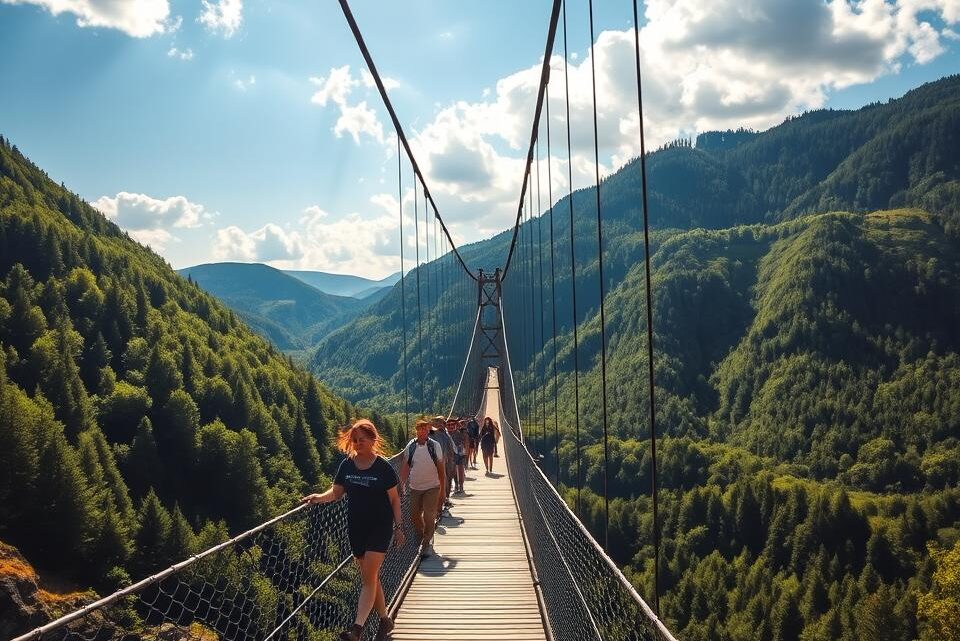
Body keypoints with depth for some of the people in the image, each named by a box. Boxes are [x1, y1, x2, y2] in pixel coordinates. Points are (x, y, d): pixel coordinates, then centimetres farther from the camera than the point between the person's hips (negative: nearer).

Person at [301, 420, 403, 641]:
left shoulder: (383, 467, -10)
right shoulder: (346, 465, 1)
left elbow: (394, 499, -3)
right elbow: (336, 492, 7)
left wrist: (398, 527, -4)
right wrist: (319, 498, -13)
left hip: (380, 527, -5)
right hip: (356, 527, 5)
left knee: (368, 577, -12)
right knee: (370, 576, 13)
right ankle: (385, 619, 28)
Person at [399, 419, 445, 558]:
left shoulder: (435, 446, -6)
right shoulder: (410, 446, -3)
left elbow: (441, 467, -1)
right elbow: (405, 467, 3)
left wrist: (443, 489, 0)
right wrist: (402, 484, -5)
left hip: (432, 487, -2)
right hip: (415, 488, 3)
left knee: (429, 517, -5)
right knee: (414, 516, 12)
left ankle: (427, 544, 8)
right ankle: (422, 538, 35)